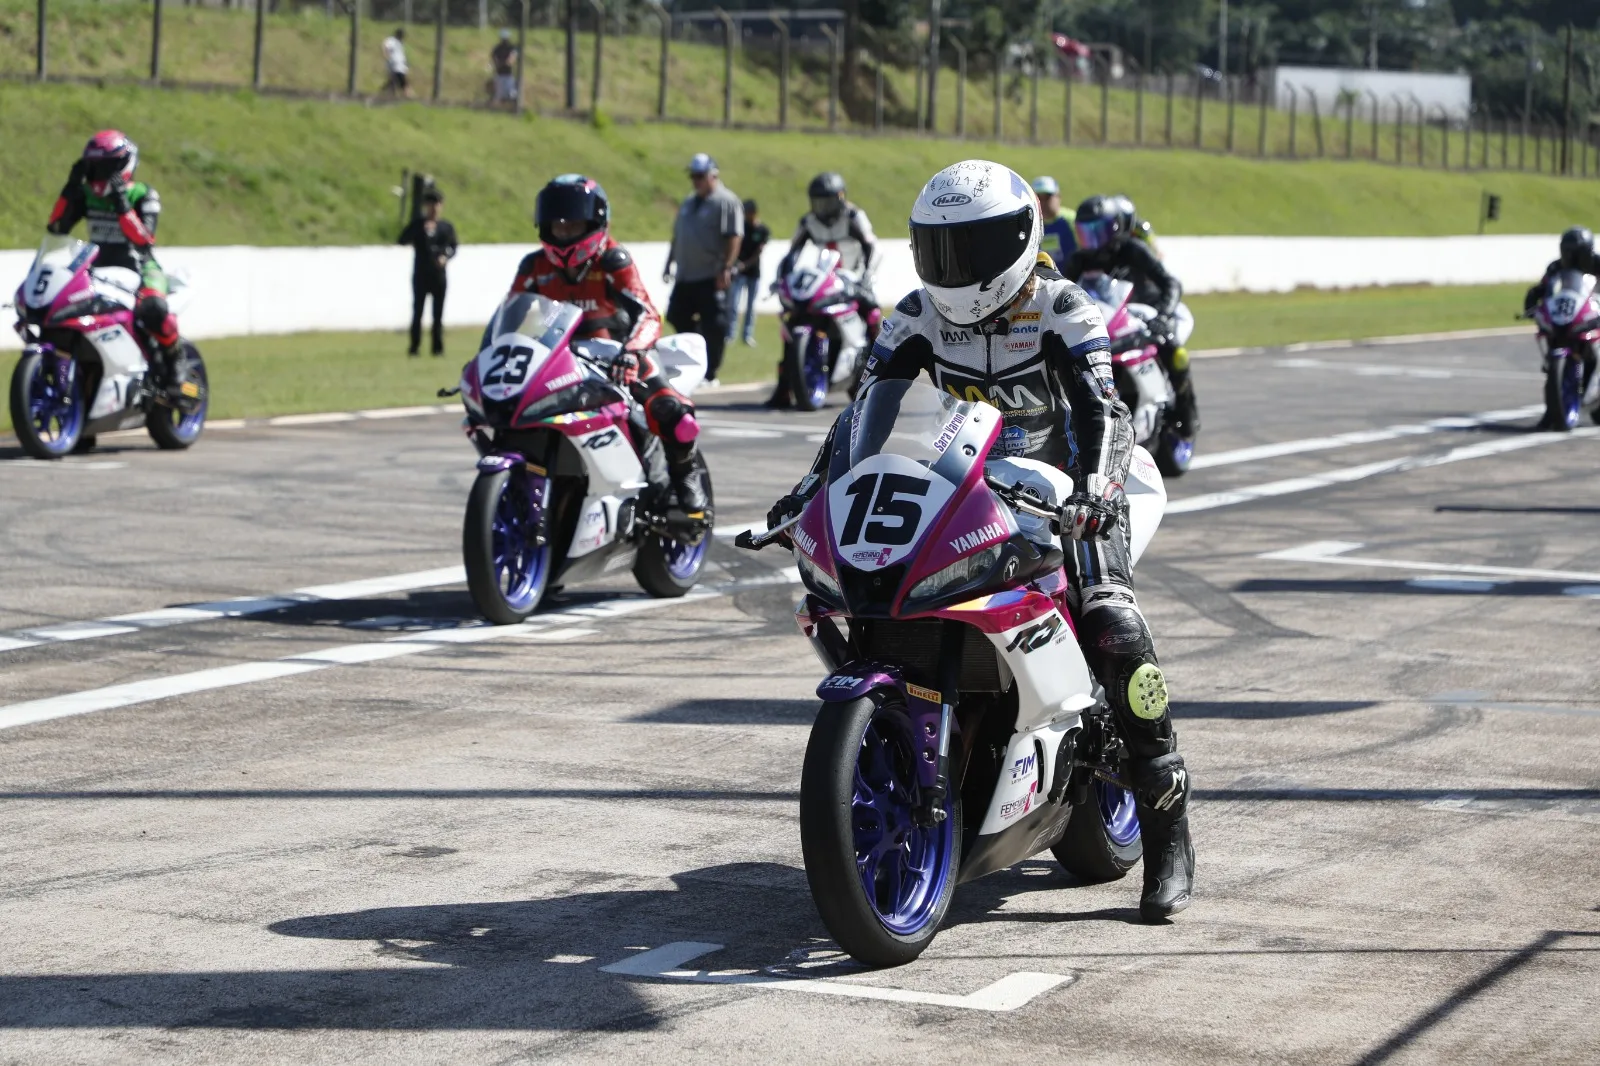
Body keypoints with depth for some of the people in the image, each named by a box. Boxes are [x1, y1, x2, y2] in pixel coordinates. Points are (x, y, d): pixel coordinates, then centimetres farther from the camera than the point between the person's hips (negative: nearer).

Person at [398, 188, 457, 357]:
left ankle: (438, 347, 7)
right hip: (420, 273, -1)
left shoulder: (446, 227, 10)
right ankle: (414, 346, 3)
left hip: (439, 274, 1)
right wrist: (421, 228, -15)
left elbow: (453, 246, 6)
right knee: (417, 311, -1)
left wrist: (445, 256, -15)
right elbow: (403, 240, -5)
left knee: (438, 313, 3)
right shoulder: (418, 224, 6)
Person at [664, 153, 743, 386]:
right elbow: (677, 236, 26)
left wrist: (726, 268, -22)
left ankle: (711, 373, -2)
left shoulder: (726, 202, -7)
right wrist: (670, 263, 23)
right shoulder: (688, 202, 19)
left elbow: (734, 238, -15)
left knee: (713, 327, -7)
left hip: (712, 277, -8)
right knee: (679, 319, 8)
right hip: (685, 276, 8)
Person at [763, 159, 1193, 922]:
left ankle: (1167, 833, -19)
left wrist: (1094, 490, -43)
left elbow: (1105, 413, -25)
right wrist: (813, 485, -15)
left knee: (1116, 633, -26)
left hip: (1063, 499, -5)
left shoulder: (1061, 312, -13)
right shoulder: (918, 317, 0)